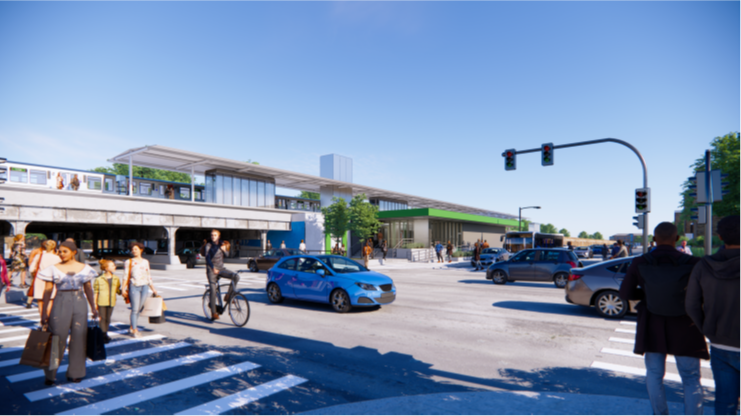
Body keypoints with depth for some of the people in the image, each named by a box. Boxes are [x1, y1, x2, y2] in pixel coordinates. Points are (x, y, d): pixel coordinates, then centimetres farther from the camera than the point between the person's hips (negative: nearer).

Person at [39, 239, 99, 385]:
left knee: (79, 339, 6)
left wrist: (93, 307, 10)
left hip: (80, 304, 2)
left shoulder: (84, 268, 5)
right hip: (60, 304, -2)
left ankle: (75, 373, 20)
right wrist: (44, 311, -3)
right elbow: (48, 290, 2)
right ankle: (50, 374, 16)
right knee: (57, 338, -1)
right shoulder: (53, 269, 0)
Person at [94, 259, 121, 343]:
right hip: (102, 302, -3)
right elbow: (96, 292, 1)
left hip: (111, 302, 3)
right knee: (103, 318, -2)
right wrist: (95, 303, -1)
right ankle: (104, 335, 2)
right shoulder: (99, 279, -3)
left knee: (108, 319, 10)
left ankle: (105, 333, 22)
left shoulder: (116, 279, 7)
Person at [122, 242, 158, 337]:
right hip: (134, 287, -3)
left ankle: (132, 328, 21)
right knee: (135, 309, -3)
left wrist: (153, 288, 18)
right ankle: (135, 331, 7)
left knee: (139, 309, 6)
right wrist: (124, 289, -6)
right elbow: (125, 276, 1)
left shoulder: (145, 262, 12)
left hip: (145, 287, 3)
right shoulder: (128, 262, 2)